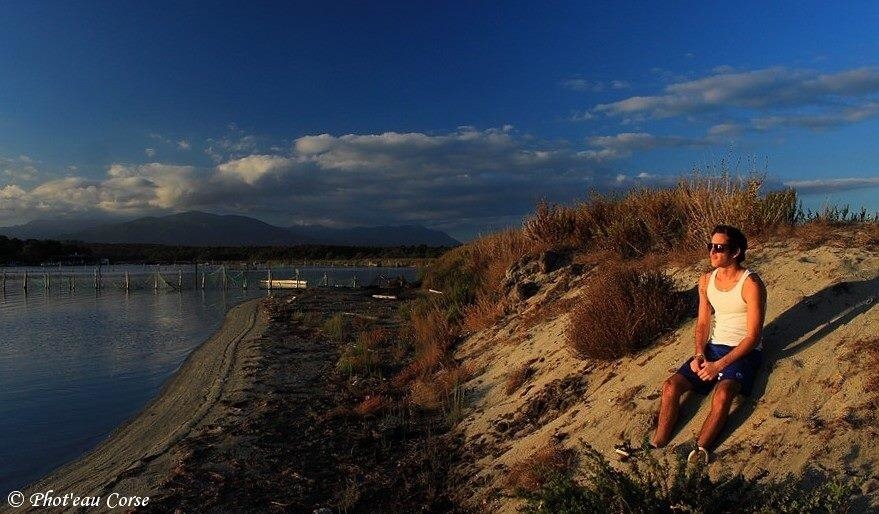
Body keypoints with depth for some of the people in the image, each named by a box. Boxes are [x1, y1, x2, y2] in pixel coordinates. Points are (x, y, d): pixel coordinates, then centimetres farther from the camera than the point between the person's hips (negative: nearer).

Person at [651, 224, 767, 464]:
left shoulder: (751, 284, -15)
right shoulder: (706, 280, 5)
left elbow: (753, 337, -17)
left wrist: (719, 365, -22)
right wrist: (699, 354, -6)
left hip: (744, 352, -6)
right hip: (714, 346, 6)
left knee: (722, 394, -35)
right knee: (671, 386, -14)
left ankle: (698, 452, -28)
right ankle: (656, 447, -11)